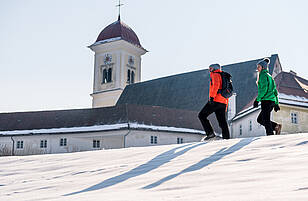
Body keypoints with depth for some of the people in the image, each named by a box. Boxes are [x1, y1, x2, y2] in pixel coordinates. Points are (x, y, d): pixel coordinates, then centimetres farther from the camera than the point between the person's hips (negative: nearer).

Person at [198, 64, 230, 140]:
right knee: (222, 122, 5)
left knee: (202, 115, -3)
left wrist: (212, 97, -25)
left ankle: (210, 133, -14)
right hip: (223, 103, 8)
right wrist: (225, 107, 28)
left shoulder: (215, 74, 3)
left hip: (216, 100, -8)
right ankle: (227, 138, -1)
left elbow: (216, 85, -18)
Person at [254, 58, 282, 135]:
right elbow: (274, 90, 23)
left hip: (266, 100, -9)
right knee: (260, 119, 12)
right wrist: (276, 103, 23)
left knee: (266, 120, -9)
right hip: (272, 100, 9)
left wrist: (257, 99, -16)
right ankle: (276, 126, 0)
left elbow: (264, 89, -16)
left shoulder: (263, 75, -4)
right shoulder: (269, 76, 23)